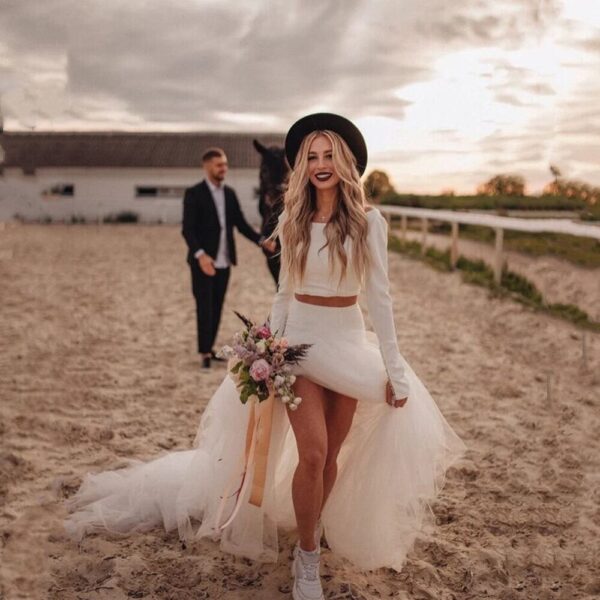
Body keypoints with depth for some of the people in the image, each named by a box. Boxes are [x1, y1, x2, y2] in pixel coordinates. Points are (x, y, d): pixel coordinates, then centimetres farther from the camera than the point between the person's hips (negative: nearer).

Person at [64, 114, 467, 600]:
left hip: (349, 342, 0)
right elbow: (285, 291, 9)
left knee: (332, 456, 8)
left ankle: (311, 537, 30)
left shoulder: (368, 221, -6)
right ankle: (308, 558, 9)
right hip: (299, 340, 0)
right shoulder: (292, 221, 2)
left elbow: (379, 296, -6)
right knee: (312, 454, -10)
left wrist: (395, 368, -6)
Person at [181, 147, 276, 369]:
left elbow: (241, 224, 11)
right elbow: (187, 229, -14)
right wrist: (200, 254, -28)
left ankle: (209, 348, 20)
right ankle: (204, 353, 5)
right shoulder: (194, 193, -7)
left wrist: (261, 241, -3)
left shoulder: (230, 193, 10)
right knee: (205, 307, -2)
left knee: (216, 308, 9)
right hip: (203, 261, -5)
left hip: (223, 261, 5)